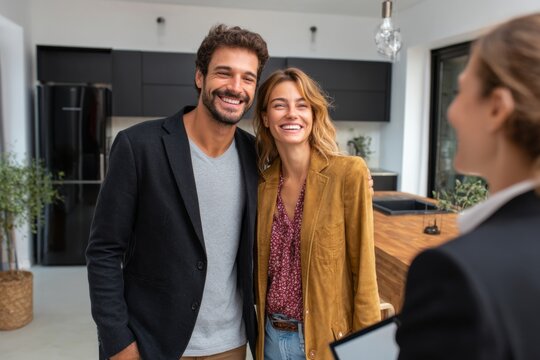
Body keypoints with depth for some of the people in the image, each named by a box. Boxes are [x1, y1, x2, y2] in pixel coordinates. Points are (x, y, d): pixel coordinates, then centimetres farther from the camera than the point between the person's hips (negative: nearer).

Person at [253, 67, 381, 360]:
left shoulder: (349, 172, -15)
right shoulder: (263, 183, -1)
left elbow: (363, 269, -12)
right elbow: (262, 266, 8)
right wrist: (263, 330, 4)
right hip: (272, 335, 4)